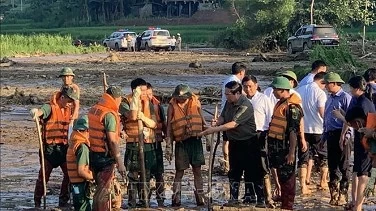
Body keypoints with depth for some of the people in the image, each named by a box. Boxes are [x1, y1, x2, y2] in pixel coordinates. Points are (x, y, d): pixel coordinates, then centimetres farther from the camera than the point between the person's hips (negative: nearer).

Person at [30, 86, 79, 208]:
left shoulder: (68, 109, 10)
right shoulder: (50, 108, -12)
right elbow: (39, 111, -33)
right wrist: (35, 113, -56)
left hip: (63, 147, 6)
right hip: (49, 147, -6)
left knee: (69, 173, 4)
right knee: (44, 175, 1)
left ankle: (63, 201, 17)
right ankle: (37, 201, 15)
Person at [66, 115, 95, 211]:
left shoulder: (73, 144, 11)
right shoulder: (83, 146, -17)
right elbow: (81, 171, -21)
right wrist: (93, 178, -7)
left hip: (75, 185, 9)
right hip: (82, 185, -9)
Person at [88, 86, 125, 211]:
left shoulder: (93, 110, 10)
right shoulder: (110, 114, -16)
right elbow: (112, 141, -21)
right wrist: (119, 163, -19)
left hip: (93, 154, 9)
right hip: (105, 157, -9)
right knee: (105, 191, -1)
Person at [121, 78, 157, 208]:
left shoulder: (148, 104, 12)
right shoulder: (126, 102, -2)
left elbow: (154, 124, 5)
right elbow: (133, 116, -22)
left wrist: (143, 117, -13)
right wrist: (136, 97, -19)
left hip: (148, 144, 5)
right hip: (133, 144, -5)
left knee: (146, 175, 8)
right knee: (133, 175, -6)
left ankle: (144, 202, 16)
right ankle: (132, 204, -2)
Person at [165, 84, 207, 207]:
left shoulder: (195, 103, 4)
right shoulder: (172, 106, -1)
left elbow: (202, 122, 14)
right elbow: (169, 128, 1)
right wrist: (168, 147, -2)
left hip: (195, 140, 2)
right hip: (181, 142, -2)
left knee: (197, 170, 5)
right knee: (180, 171, 2)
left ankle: (200, 198, 10)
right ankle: (176, 200, 7)